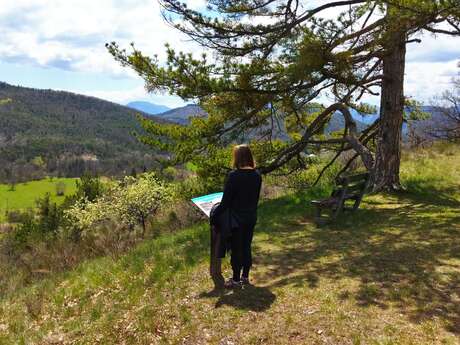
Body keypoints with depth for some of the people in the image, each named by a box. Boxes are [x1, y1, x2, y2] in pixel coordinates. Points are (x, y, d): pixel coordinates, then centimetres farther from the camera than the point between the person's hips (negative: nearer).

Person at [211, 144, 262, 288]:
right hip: (251, 218, 6)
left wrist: (213, 214, -5)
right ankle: (245, 276, 28)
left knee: (236, 249, 6)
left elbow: (225, 202, -17)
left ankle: (236, 280, 18)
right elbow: (256, 198, 10)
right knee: (247, 247, 17)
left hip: (237, 219, -6)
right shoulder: (257, 175, 0)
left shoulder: (233, 175, -19)